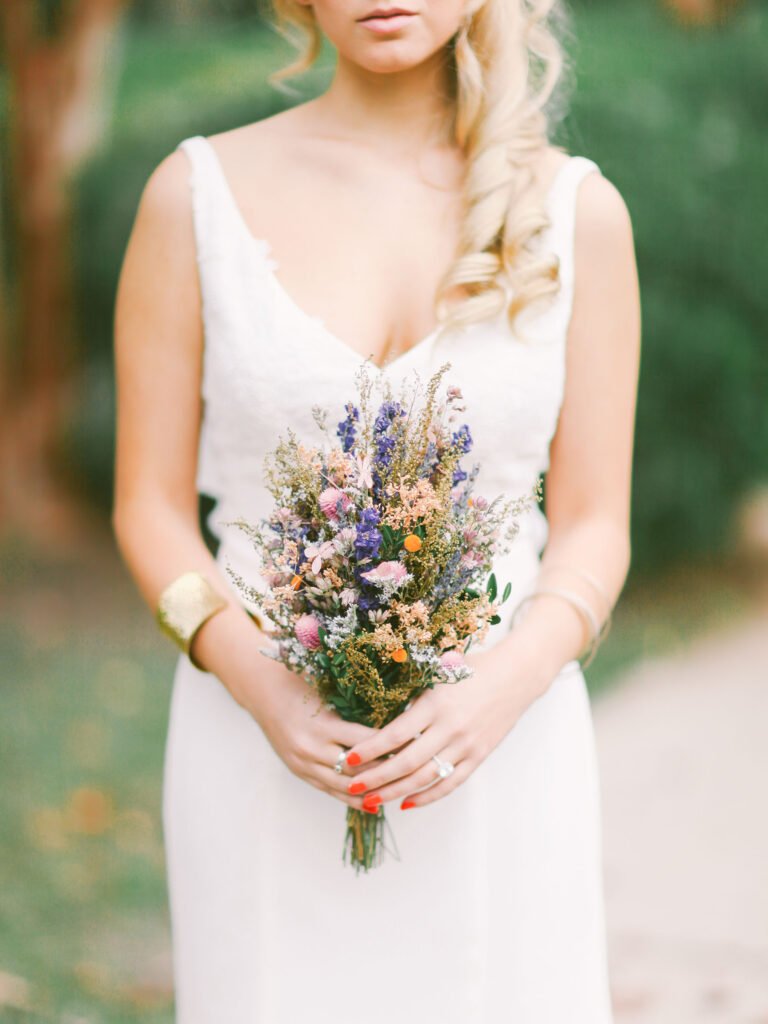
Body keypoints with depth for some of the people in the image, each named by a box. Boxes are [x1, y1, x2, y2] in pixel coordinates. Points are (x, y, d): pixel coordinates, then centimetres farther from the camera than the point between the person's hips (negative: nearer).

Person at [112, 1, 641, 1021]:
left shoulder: (577, 210, 1)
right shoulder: (199, 193, 0)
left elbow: (594, 527, 2)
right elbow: (151, 506, 1)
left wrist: (504, 688, -16)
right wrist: (260, 688, -14)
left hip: (499, 752, 1)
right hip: (266, 748, 0)